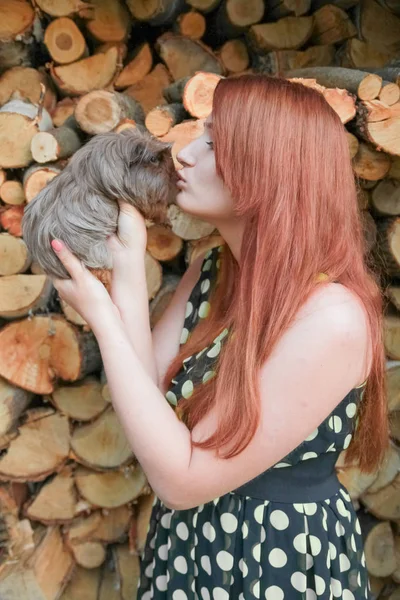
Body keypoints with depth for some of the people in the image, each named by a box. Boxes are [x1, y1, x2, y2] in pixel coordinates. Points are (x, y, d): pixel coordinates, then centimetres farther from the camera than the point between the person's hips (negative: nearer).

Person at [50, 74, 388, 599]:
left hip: (281, 557, -6)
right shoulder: (212, 271, -4)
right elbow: (152, 396, -9)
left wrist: (101, 317, -25)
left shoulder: (333, 315, -28)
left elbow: (179, 479, -26)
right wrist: (128, 262, -14)